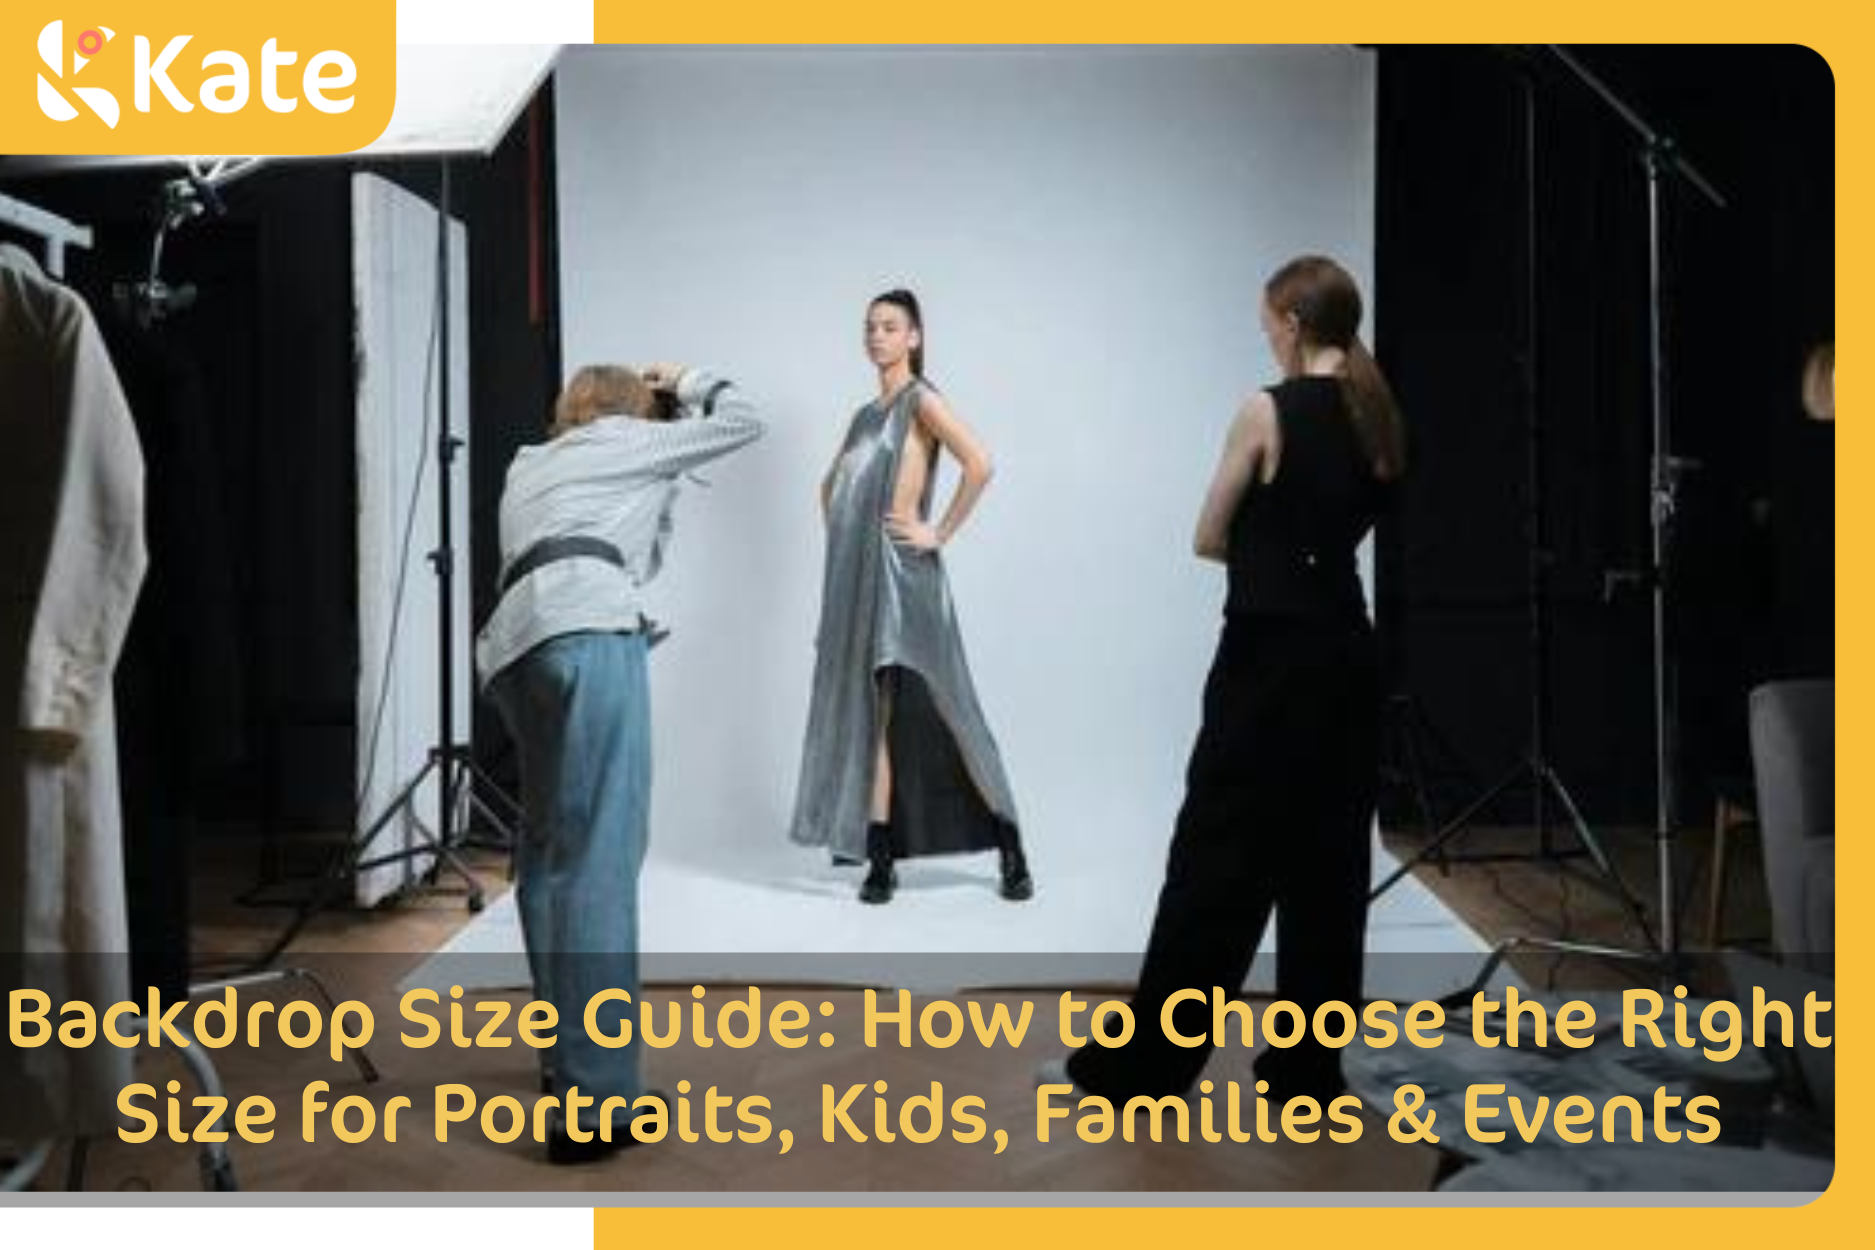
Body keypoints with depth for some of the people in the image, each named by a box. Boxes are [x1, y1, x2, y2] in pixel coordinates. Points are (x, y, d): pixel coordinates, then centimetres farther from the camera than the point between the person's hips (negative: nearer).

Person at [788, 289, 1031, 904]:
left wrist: (941, 532, -15)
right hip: (855, 577, 7)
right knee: (868, 713, 5)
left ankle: (1010, 851, 6)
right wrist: (837, 536, 16)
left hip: (900, 574, -7)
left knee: (941, 711, -4)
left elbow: (979, 463, -20)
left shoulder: (920, 400, -4)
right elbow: (831, 484, 32)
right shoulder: (866, 415, 17)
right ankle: (878, 856, 10)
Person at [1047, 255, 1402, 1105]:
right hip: (1346, 654, 7)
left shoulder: (1268, 412, -11)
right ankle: (1309, 1068, 16)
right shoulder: (1378, 419, 8)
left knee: (1218, 858, -1)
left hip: (1271, 658, -7)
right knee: (1328, 859, 9)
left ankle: (1140, 1064, 8)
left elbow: (1211, 540, -3)